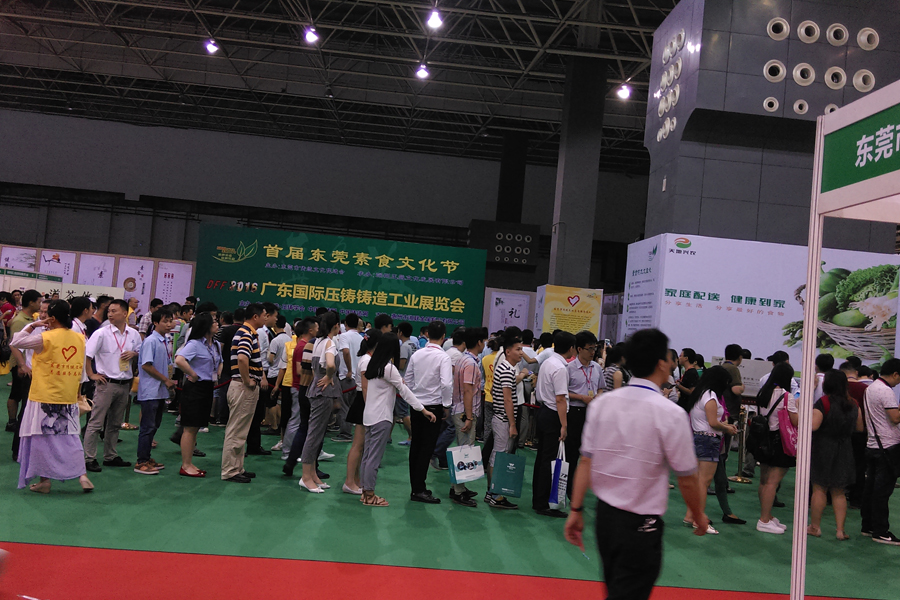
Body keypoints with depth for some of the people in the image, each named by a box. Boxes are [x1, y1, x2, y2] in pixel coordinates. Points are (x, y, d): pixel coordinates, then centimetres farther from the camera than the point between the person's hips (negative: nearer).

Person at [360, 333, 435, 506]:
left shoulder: (372, 364, 9)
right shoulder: (389, 368, -15)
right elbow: (405, 391, -14)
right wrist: (423, 410, -11)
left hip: (369, 415, 9)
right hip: (381, 418, -9)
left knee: (367, 455, 12)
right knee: (375, 457, -2)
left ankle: (366, 492, 20)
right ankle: (369, 496, 4)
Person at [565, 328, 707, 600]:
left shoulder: (601, 403, -2)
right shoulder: (671, 413, -16)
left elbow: (586, 462, -1)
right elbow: (687, 478, -8)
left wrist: (576, 510, 7)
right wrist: (699, 516, 9)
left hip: (604, 514, 6)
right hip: (640, 524, -6)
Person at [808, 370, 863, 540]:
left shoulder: (824, 402, -14)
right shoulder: (852, 403, 3)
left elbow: (813, 425, -22)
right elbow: (860, 427, 11)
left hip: (823, 449, -5)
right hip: (844, 451, 5)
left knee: (819, 489, 3)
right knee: (839, 492, 12)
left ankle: (815, 527, 10)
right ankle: (840, 530, 12)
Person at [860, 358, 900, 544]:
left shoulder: (871, 388, 14)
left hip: (872, 444, 9)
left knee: (870, 488, 12)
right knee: (883, 491, -4)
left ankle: (868, 527, 19)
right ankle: (880, 532, 0)